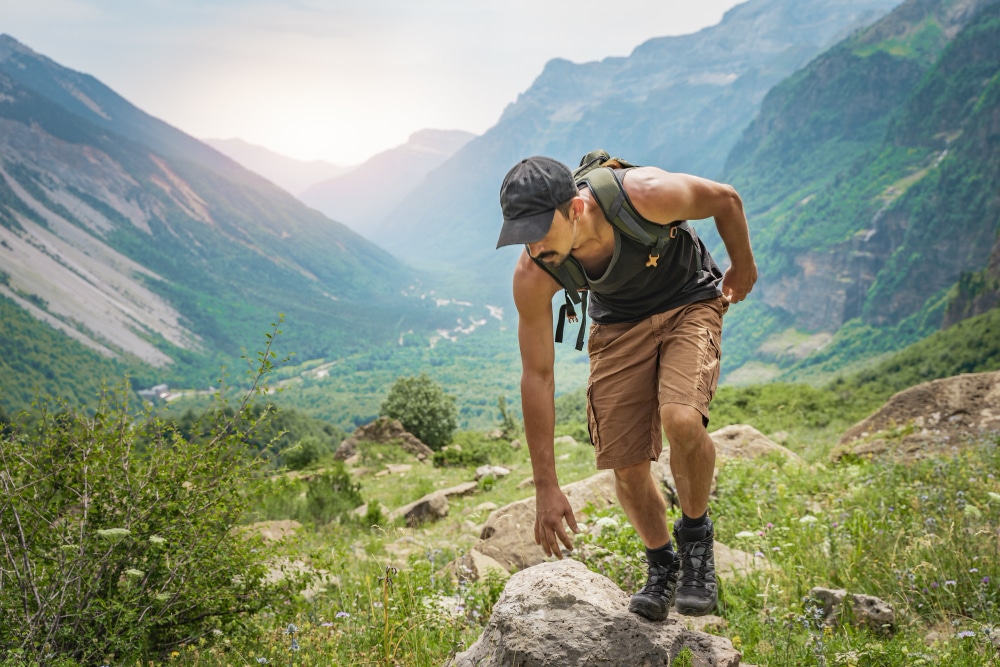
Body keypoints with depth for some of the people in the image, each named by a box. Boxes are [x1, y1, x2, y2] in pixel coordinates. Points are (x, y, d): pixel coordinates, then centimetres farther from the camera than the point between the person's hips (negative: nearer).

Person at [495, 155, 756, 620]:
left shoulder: (644, 196, -36)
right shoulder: (533, 277, -27)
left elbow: (725, 200, -14)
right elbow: (537, 376, -19)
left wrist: (743, 266, 4)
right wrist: (546, 487, -17)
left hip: (689, 304, -2)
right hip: (618, 324, 3)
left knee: (681, 419, -29)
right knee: (627, 467, -4)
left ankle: (696, 534, -1)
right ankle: (662, 565, 24)